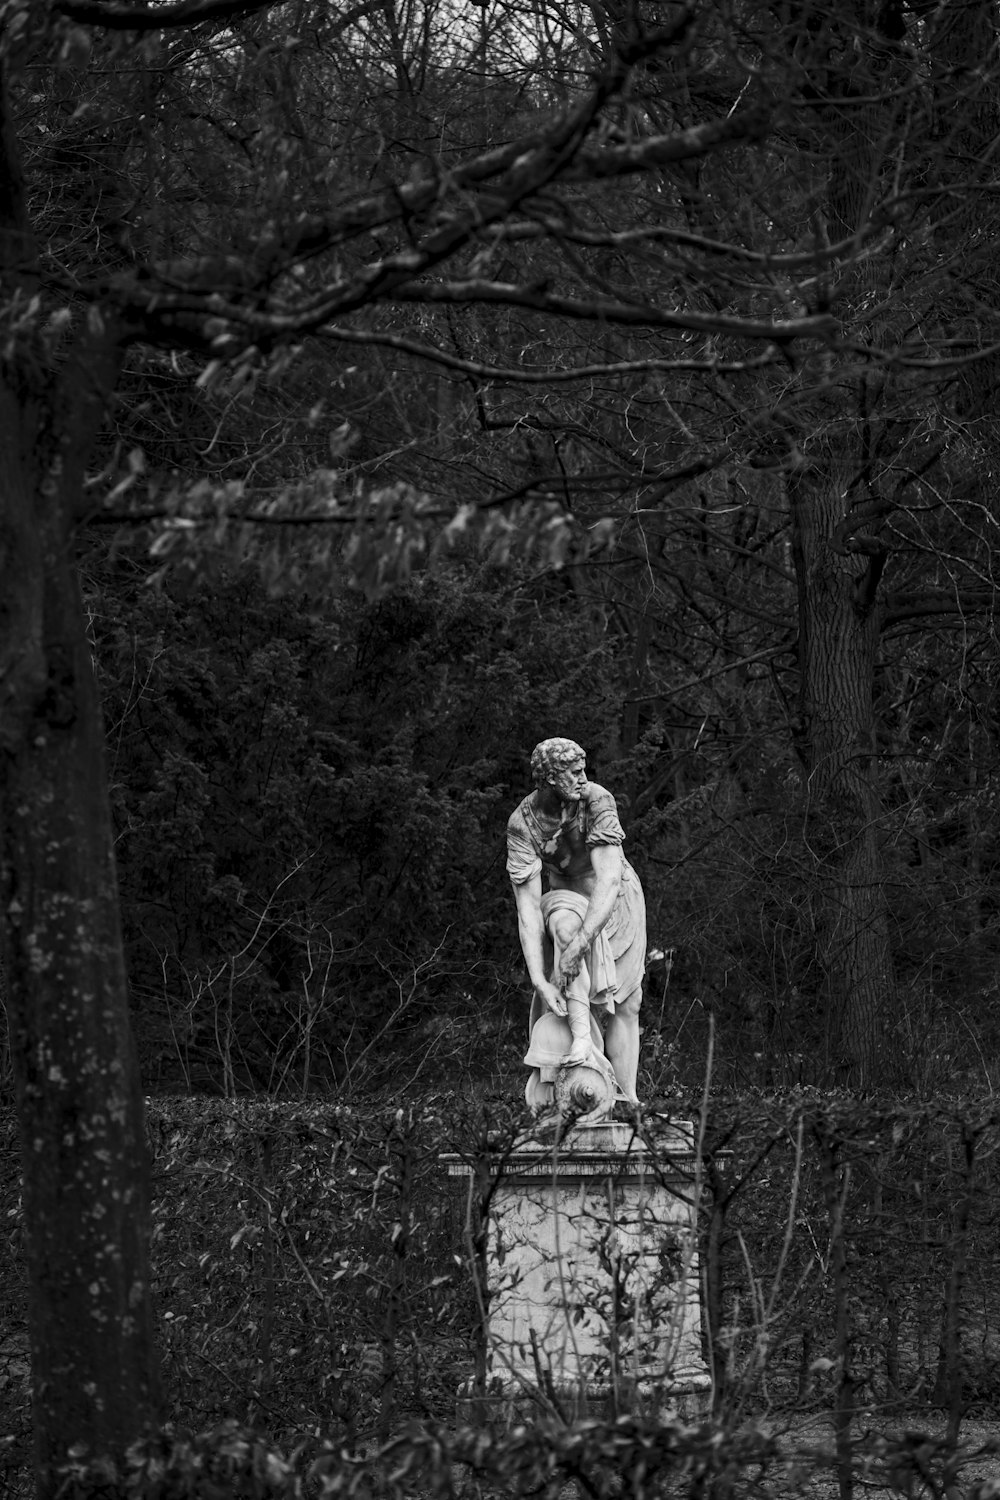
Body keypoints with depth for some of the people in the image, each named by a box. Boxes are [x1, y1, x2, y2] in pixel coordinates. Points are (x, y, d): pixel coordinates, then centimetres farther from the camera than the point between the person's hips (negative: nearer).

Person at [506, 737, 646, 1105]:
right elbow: (527, 906, -30)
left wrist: (580, 944, -48)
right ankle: (580, 1035, -40)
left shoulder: (597, 801, -30)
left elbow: (609, 879, -37)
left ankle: (627, 1099, -2)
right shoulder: (522, 823, -27)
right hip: (567, 899, 0)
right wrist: (538, 979, -40)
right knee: (564, 923, -34)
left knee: (625, 1005, -5)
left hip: (617, 900, 0)